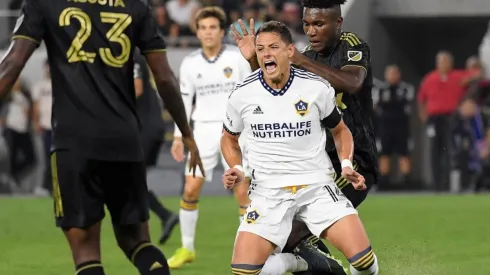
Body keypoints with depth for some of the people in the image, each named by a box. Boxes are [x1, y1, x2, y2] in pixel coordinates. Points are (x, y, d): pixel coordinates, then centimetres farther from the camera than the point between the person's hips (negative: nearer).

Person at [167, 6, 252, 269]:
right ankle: (186, 249, 11)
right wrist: (178, 136, 7)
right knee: (190, 189, -3)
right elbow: (184, 99, 11)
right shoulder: (190, 63, 3)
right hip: (204, 130, 2)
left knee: (242, 191, -7)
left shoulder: (238, 57, -4)